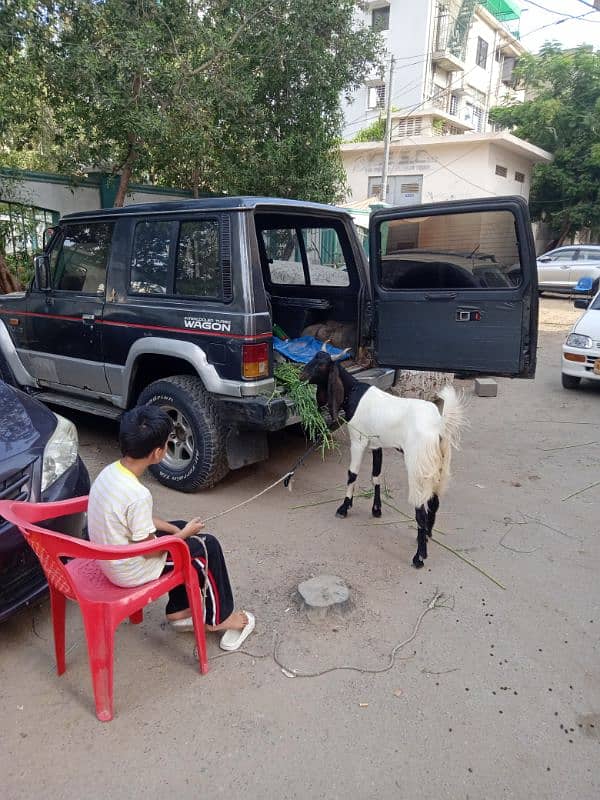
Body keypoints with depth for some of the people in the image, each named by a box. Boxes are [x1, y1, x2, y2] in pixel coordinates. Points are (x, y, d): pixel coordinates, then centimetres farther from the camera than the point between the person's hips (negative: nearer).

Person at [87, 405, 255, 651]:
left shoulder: (110, 472, -6)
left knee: (183, 527, 21)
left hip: (110, 558, 8)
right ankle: (220, 618, 22)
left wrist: (178, 530, 6)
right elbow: (149, 550, -21)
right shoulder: (138, 494, -33)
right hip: (131, 571, -8)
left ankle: (178, 610, 29)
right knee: (207, 546, 3)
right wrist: (184, 534, -6)